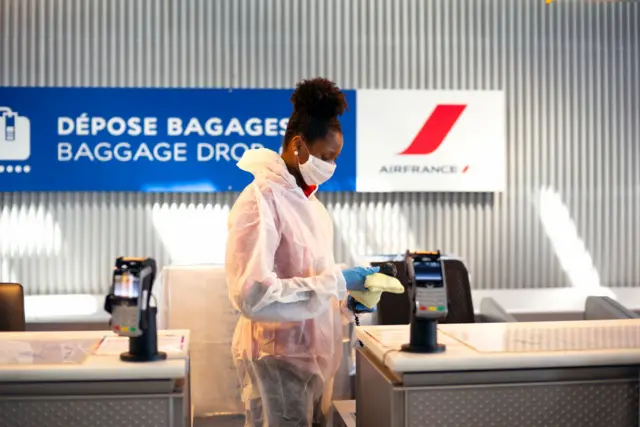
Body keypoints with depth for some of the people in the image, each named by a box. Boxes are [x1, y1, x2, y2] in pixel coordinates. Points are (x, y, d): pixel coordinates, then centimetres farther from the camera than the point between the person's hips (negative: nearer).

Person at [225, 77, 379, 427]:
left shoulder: (303, 196, 8)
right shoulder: (261, 200, -20)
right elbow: (253, 295, -28)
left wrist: (345, 294, 1)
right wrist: (337, 283, -23)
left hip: (311, 352, 8)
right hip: (280, 358, -8)